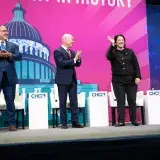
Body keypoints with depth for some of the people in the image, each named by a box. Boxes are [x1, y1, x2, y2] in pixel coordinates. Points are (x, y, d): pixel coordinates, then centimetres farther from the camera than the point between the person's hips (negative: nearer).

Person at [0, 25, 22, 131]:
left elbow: (19, 56, -2)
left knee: (10, 101, 7)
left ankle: (12, 124, 14)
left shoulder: (13, 45, 12)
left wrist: (9, 55, -18)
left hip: (9, 77, 1)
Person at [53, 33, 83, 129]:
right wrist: (74, 59, -19)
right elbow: (61, 63, -19)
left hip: (72, 80, 7)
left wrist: (78, 59, -7)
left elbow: (77, 64, 14)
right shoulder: (58, 51, -7)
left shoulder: (72, 52, 14)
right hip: (63, 80, -6)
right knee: (63, 102, 1)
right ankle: (64, 123, 8)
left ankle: (75, 122, 11)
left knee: (74, 102, 5)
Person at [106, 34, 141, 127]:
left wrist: (138, 76, -6)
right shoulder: (113, 52, 4)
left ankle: (133, 120, 12)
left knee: (132, 100, 2)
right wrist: (112, 45, -28)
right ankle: (121, 121, 4)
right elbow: (108, 57, -20)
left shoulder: (130, 52, 8)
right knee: (120, 101, 0)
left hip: (131, 79, 1)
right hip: (118, 80, -1)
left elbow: (136, 65, 4)